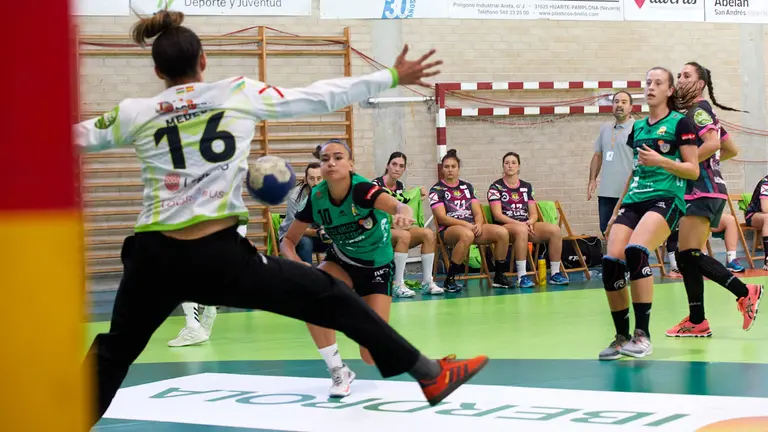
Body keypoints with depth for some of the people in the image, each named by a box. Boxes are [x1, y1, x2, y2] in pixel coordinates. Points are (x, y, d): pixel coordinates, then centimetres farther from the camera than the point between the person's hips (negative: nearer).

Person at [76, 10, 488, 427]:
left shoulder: (134, 113, 6)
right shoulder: (239, 93, 3)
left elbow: (77, 135, 19)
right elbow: (320, 97, 6)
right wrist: (392, 77, 15)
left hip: (154, 258, 2)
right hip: (221, 255, -2)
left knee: (113, 351, 21)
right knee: (329, 295, 9)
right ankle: (430, 374, 11)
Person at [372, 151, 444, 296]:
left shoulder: (401, 186, 12)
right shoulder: (376, 184, -9)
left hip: (397, 229, 7)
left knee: (428, 233, -18)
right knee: (404, 235, -37)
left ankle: (427, 282, -19)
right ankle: (398, 285, -35)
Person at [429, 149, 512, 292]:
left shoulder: (467, 187, 20)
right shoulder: (436, 190, 5)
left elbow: (477, 212, 14)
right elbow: (442, 217, -7)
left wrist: (478, 224, -9)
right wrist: (466, 224, -17)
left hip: (472, 227, 5)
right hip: (449, 229, -5)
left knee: (502, 232, -19)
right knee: (467, 235, -42)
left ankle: (499, 276, -6)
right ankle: (449, 280, -35)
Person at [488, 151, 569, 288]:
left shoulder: (527, 187, 16)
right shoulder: (496, 187, 2)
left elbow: (534, 214, 12)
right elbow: (497, 215, -8)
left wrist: (530, 222, -12)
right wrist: (519, 223, -19)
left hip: (526, 225, 5)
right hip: (505, 227, -5)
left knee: (555, 229, -21)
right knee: (521, 230, -41)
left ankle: (555, 274, -16)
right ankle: (522, 277, -40)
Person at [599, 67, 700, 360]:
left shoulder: (680, 123, 3)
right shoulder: (637, 127, 21)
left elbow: (693, 170, -1)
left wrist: (661, 161, -15)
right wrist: (616, 211, 24)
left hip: (666, 199, -6)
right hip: (634, 200, 6)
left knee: (636, 251, -32)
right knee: (611, 260, -16)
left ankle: (642, 334, -27)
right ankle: (622, 336, -4)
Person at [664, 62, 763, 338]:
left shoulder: (698, 109, -5)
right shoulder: (694, 112, 22)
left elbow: (713, 143, -23)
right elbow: (731, 150, 28)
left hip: (703, 192, -10)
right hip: (701, 192, 10)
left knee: (688, 255, -15)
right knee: (687, 256, 5)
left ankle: (745, 293, -12)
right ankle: (697, 321, 5)